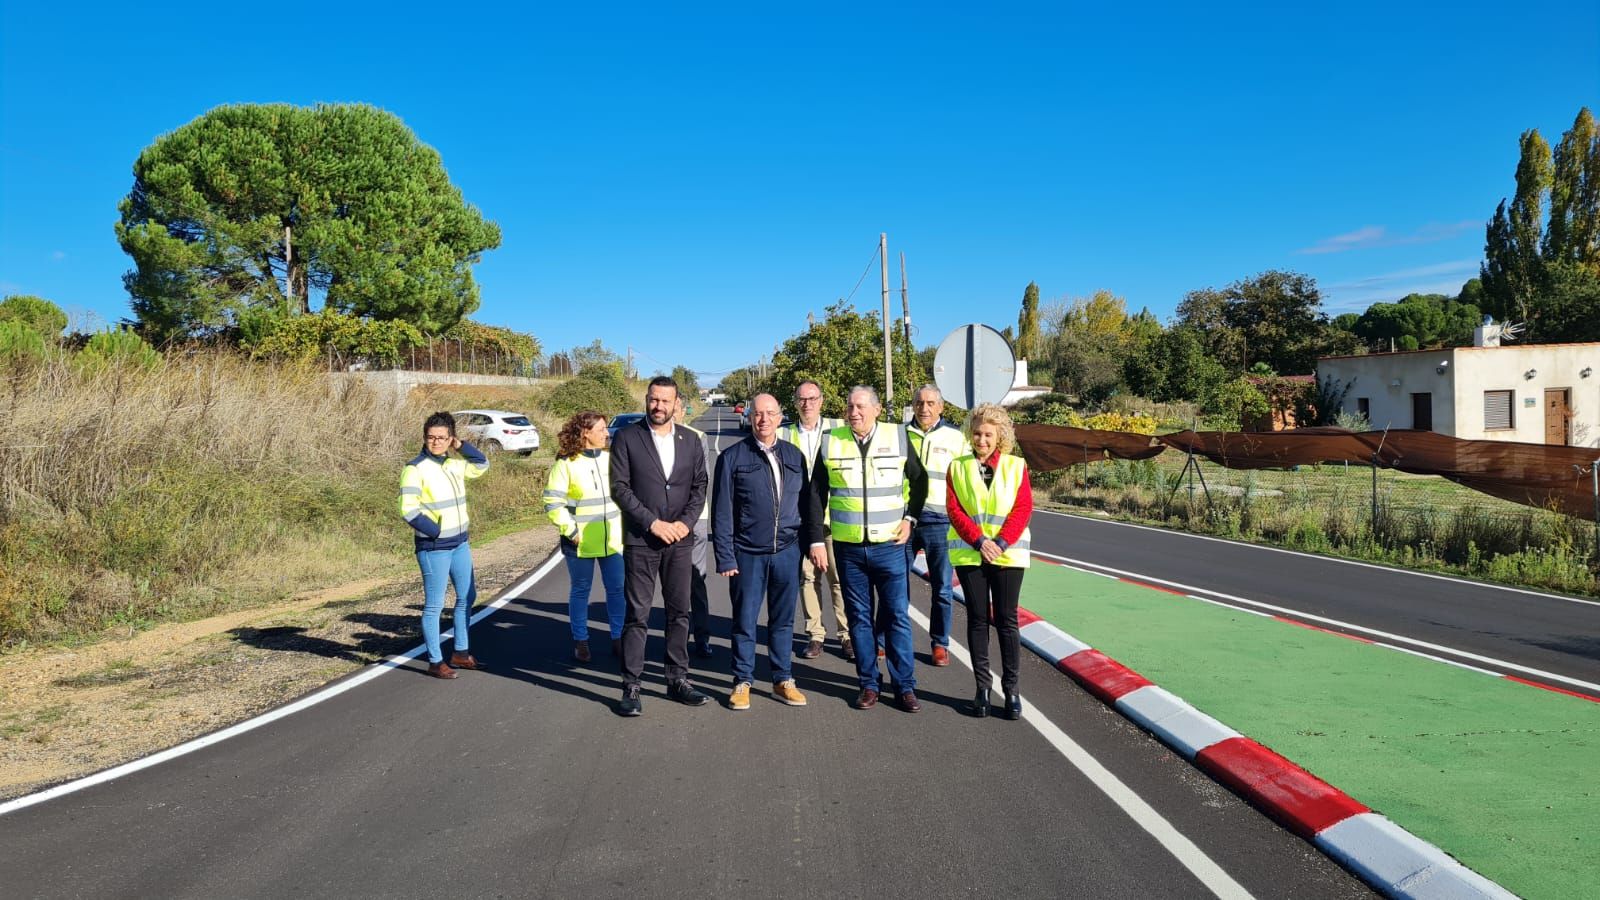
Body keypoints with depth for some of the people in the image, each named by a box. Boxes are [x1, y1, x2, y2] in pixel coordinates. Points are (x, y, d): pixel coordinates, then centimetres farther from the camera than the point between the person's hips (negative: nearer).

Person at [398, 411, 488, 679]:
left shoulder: (454, 463, 6)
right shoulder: (415, 469, -15)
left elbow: (482, 464, 21)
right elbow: (408, 509, -19)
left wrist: (461, 446, 6)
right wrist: (437, 532, -18)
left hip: (460, 543, 8)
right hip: (433, 547, -8)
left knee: (467, 597, 17)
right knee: (434, 605, 0)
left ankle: (460, 653, 31)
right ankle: (435, 662, 11)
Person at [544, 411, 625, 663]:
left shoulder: (610, 459, 5)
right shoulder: (565, 464, -7)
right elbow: (553, 503, -8)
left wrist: (624, 525, 5)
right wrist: (571, 532, -12)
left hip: (613, 538, 4)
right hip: (581, 542, -3)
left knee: (617, 589, 4)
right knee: (580, 591, 8)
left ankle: (618, 639, 16)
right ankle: (580, 642, 19)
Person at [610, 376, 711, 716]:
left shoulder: (690, 440, 9)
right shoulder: (627, 438, -2)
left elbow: (699, 486, 7)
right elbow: (620, 487, -7)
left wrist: (686, 522, -8)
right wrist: (653, 523, -13)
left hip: (679, 539, 4)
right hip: (640, 540, -3)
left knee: (679, 612, 8)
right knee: (637, 615, -1)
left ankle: (678, 680, 19)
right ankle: (631, 687, 6)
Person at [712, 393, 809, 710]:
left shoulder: (795, 455, 8)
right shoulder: (732, 457, -2)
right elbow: (721, 511, -3)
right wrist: (725, 556, -8)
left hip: (787, 551, 3)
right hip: (748, 553, -3)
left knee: (783, 620, 11)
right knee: (745, 621, 6)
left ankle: (783, 681, 22)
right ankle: (742, 682, 19)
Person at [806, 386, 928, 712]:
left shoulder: (897, 438, -1)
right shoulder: (831, 443, 1)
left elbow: (919, 480, 13)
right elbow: (816, 495, 4)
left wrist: (910, 517, 3)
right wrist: (817, 540, 0)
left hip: (889, 545, -1)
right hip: (848, 547, 1)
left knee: (897, 617, 2)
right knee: (859, 617, 8)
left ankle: (905, 686, 12)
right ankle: (868, 684, 18)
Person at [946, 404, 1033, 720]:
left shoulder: (1016, 466, 3)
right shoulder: (958, 467, 5)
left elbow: (1023, 508, -3)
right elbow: (954, 509, -1)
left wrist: (1001, 544, -14)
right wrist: (979, 541, -13)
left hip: (1008, 553, -1)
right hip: (969, 553, 1)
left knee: (1006, 619, 2)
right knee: (977, 619, 6)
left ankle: (1011, 688, 10)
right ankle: (982, 686, 14)